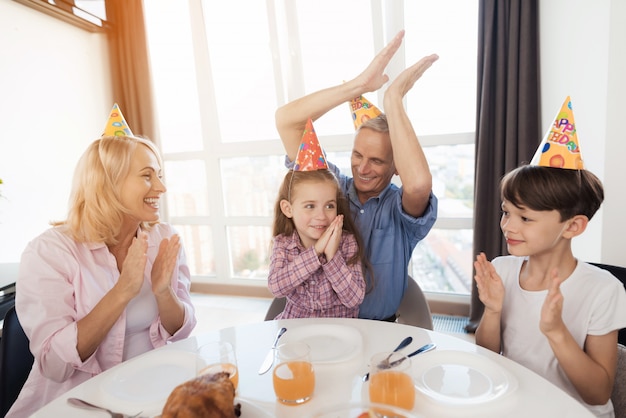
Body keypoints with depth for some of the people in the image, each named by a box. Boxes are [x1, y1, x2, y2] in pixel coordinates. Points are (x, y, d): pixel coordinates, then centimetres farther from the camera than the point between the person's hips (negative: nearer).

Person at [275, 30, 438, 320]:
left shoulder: (401, 210, -7)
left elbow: (419, 183, -31)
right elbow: (285, 120, -10)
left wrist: (394, 100, -22)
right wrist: (360, 84, -17)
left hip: (380, 329, -1)